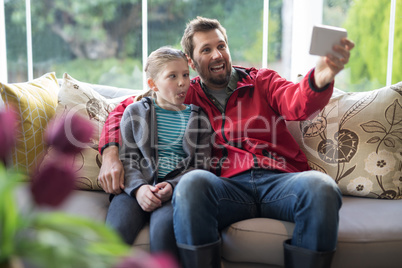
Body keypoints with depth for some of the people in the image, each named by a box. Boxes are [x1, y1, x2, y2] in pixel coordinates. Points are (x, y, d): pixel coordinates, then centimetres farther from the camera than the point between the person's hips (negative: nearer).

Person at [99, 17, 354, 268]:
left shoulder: (261, 80, 18)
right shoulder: (187, 95, 20)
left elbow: (297, 103, -4)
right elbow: (124, 110, 23)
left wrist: (322, 76, -29)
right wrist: (110, 153, 2)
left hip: (280, 180, 1)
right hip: (231, 186, 0)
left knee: (321, 186, -32)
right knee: (192, 182, -34)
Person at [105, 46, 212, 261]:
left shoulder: (198, 118, 16)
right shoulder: (135, 111, 17)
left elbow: (201, 166, 9)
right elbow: (126, 158, 9)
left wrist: (173, 186, -10)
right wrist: (138, 187, -12)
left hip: (176, 189, 0)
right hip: (136, 188, 1)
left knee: (164, 227, -34)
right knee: (116, 231, -30)